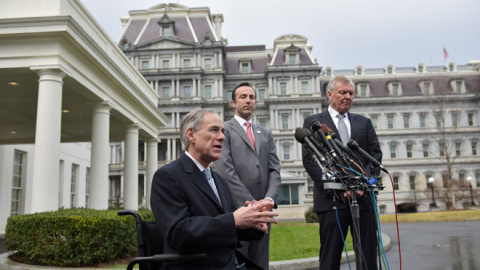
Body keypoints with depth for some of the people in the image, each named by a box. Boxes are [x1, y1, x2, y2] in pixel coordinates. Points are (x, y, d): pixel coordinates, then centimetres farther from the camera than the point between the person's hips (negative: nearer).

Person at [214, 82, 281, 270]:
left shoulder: (266, 134, 19)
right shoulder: (224, 130, 2)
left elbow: (274, 169, 10)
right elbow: (225, 170, -9)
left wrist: (269, 199, -7)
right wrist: (250, 203, -12)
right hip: (236, 209, -5)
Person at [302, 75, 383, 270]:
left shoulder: (364, 123, 18)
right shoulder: (313, 122, 8)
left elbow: (376, 155, 10)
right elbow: (309, 160, -1)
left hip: (363, 197, 3)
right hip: (332, 199, -3)